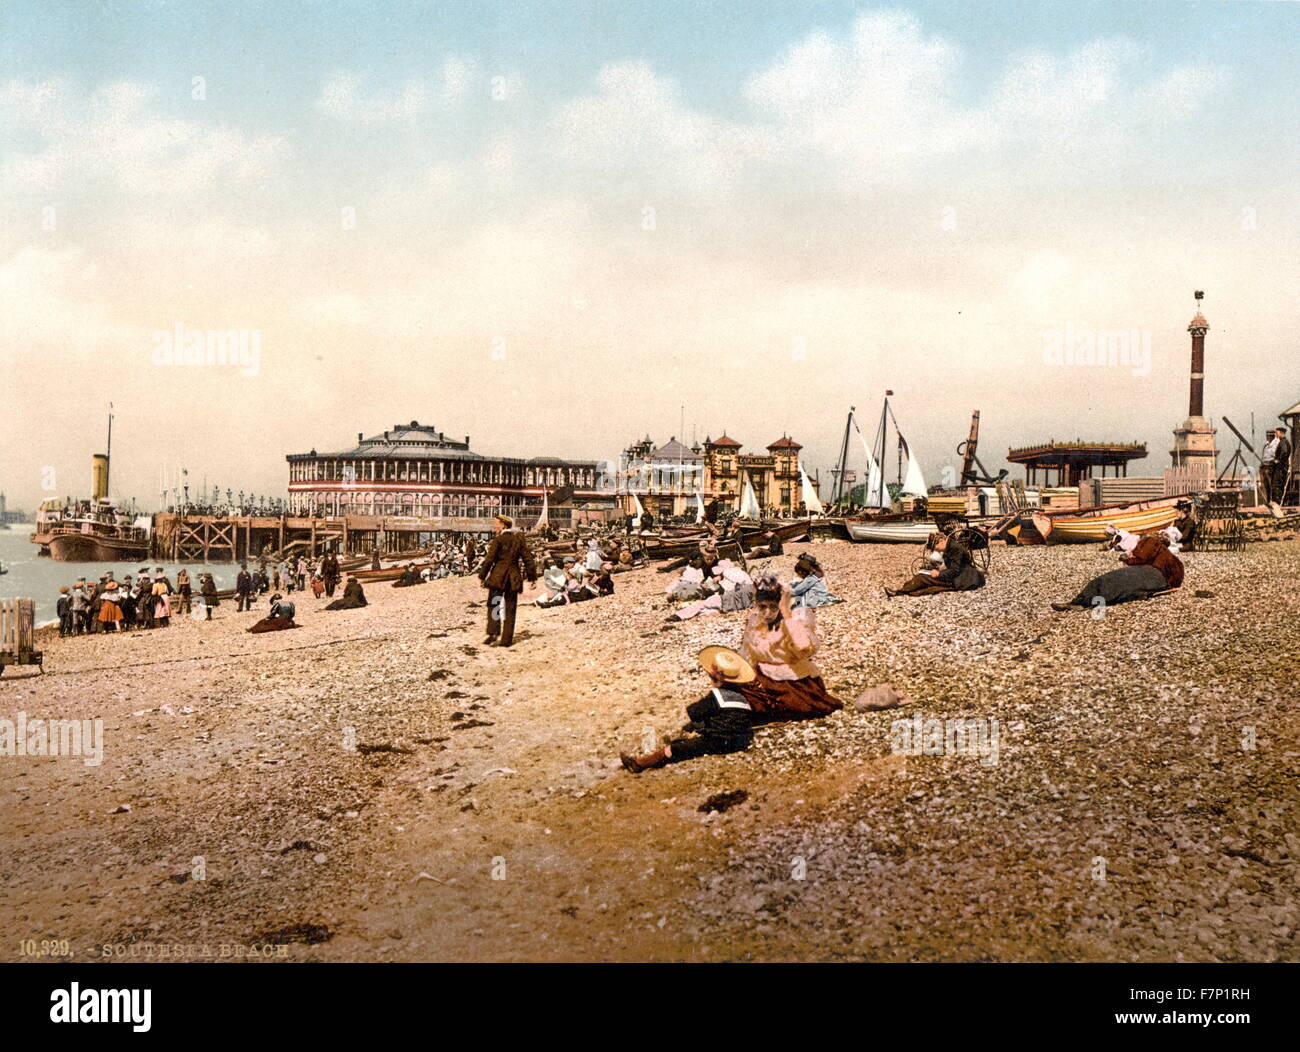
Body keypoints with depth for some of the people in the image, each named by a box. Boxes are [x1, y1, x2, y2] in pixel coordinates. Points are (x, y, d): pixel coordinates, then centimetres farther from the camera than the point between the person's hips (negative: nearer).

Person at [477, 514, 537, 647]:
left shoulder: (498, 540, -7)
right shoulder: (520, 539, 6)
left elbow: (489, 559, -9)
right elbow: (528, 558, 6)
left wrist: (482, 576, -2)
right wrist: (532, 576, 13)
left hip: (498, 575, -4)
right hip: (514, 576, 4)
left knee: (493, 605, 5)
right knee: (510, 608, 8)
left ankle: (493, 633, -11)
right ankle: (507, 639, 9)